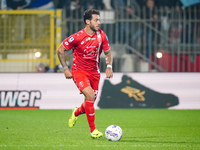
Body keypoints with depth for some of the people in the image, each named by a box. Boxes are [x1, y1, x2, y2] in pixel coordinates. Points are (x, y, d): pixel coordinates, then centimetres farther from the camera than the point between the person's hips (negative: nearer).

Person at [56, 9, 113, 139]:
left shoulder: (102, 36, -5)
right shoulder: (77, 37, -18)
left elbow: (107, 52, 11)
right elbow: (60, 50, -7)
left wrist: (109, 67, -5)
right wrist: (66, 69, -9)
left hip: (94, 72, 5)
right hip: (79, 71, -5)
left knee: (91, 102, 6)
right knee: (90, 96, -23)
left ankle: (76, 113, 43)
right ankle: (93, 130, -13)